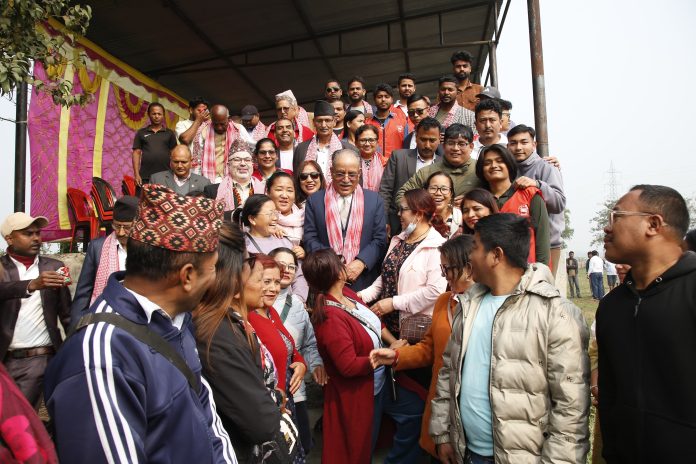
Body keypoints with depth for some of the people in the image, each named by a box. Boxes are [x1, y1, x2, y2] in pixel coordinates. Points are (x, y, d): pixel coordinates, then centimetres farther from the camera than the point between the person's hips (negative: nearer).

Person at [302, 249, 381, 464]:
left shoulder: (346, 294, -6)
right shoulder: (331, 318, -31)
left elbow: (373, 320, 8)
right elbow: (349, 366, -27)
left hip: (373, 385, 8)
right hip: (352, 394, -8)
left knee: (366, 442, 28)